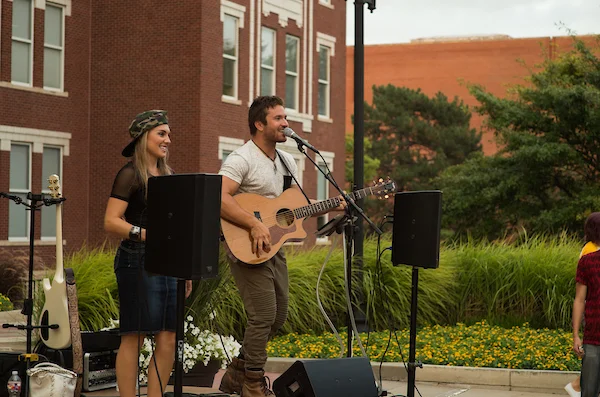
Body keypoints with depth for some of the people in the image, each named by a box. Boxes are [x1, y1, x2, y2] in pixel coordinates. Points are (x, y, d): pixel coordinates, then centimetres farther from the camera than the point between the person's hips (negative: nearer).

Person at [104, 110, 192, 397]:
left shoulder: (165, 175, 18)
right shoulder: (130, 174, -6)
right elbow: (111, 222, -14)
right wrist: (145, 235, -26)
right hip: (137, 261, -8)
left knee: (169, 339, 4)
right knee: (134, 336, -6)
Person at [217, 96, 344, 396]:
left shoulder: (287, 161, 13)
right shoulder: (241, 160, -15)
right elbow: (219, 198, -27)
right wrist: (254, 224, -32)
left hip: (274, 248, 9)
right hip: (248, 249, -9)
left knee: (278, 315, 12)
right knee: (264, 315, -12)